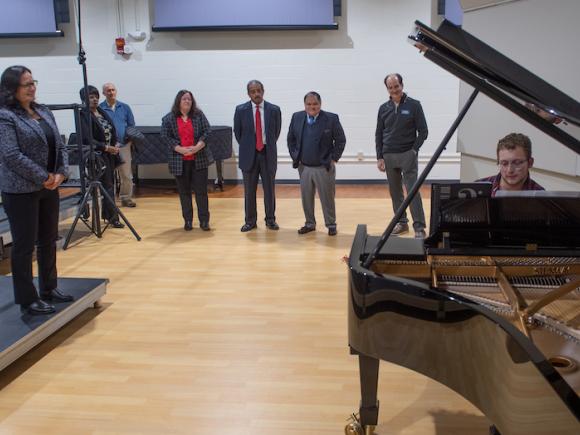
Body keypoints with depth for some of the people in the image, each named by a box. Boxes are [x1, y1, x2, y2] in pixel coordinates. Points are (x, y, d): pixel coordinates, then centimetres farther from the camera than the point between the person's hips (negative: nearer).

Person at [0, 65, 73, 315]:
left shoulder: (44, 112, 12)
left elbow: (59, 145, 12)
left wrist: (61, 173, -4)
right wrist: (44, 177, -17)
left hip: (49, 188, 7)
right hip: (21, 191, -7)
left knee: (48, 241, 14)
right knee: (24, 245, 2)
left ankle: (49, 289, 28)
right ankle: (28, 300, 12)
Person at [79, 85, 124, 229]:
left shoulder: (102, 112, 11)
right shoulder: (84, 116, -11)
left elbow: (112, 131, 17)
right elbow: (87, 139, -19)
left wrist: (116, 144, -2)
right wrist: (106, 147, -20)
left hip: (110, 154, 7)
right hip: (98, 155, -7)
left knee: (110, 184, 11)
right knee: (107, 185, -5)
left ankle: (107, 215, 21)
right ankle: (113, 217, 1)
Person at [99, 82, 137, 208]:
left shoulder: (125, 107, 9)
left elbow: (132, 125, 12)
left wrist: (130, 139, -1)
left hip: (124, 145, 2)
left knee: (126, 175, 3)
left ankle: (126, 198, 14)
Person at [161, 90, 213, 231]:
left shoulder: (199, 115, 5)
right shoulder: (168, 119, 3)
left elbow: (207, 132, -1)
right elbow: (165, 136, -4)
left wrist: (197, 147, -15)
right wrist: (180, 149, -15)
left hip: (199, 159, 0)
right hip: (180, 161, 0)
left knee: (201, 190, 1)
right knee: (184, 192, 6)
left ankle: (204, 221, 8)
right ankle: (188, 221, 16)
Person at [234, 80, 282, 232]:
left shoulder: (274, 110, -2)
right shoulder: (241, 110, -2)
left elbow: (276, 131, 9)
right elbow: (237, 132, 7)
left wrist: (268, 147, 10)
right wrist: (246, 147, 9)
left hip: (268, 154, 0)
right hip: (249, 155, 0)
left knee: (269, 189, 7)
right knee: (249, 190, 7)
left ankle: (270, 219, 20)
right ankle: (250, 221, 18)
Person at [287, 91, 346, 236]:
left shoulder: (331, 118, -9)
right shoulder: (297, 117, 1)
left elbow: (341, 140, -3)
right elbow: (290, 139, 12)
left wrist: (334, 159, -6)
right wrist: (295, 156, 5)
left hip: (324, 167, -3)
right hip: (304, 167, 3)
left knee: (327, 197, 5)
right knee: (306, 198, 11)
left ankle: (331, 224, 19)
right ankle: (309, 223, 25)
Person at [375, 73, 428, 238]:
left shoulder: (414, 105, -1)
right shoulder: (384, 108, 8)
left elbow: (423, 131, 0)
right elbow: (378, 134, 10)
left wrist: (414, 150, -9)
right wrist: (379, 157, 4)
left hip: (407, 155, -4)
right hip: (389, 156, 4)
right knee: (395, 192, 9)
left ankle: (419, 228, -7)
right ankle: (401, 223, 20)